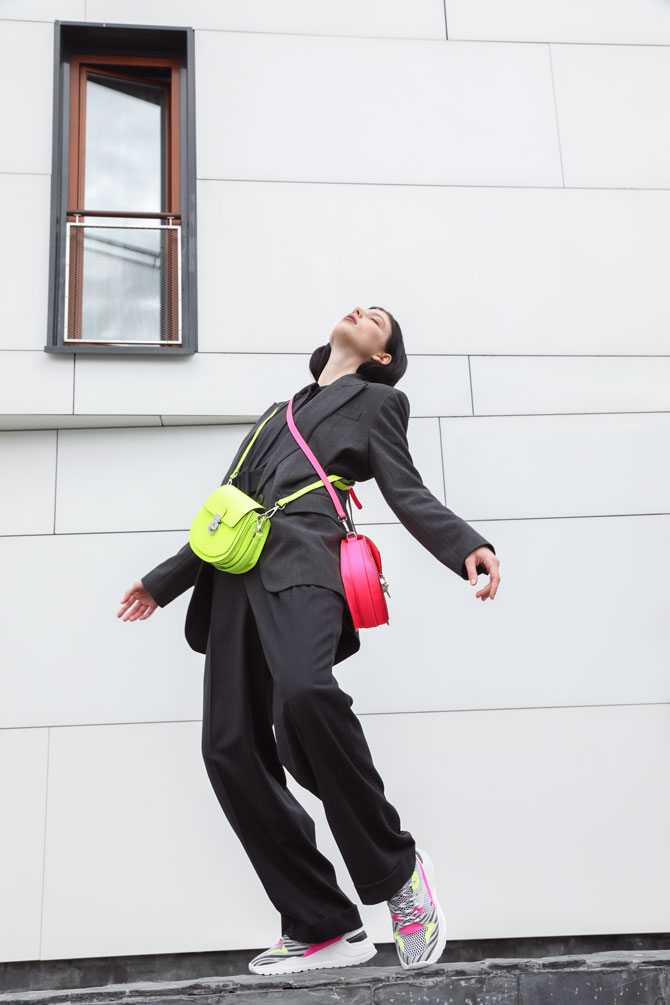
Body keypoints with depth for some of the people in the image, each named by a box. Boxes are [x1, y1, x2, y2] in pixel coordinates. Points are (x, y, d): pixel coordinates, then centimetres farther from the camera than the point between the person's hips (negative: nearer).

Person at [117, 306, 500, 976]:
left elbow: (406, 492, 6)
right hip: (240, 572, 6)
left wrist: (465, 545, -14)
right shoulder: (277, 414, 34)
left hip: (304, 561, -6)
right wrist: (164, 580, 37)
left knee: (304, 690, -35)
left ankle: (395, 870, -17)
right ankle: (322, 929, -2)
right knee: (231, 749, -8)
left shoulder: (376, 400, 20)